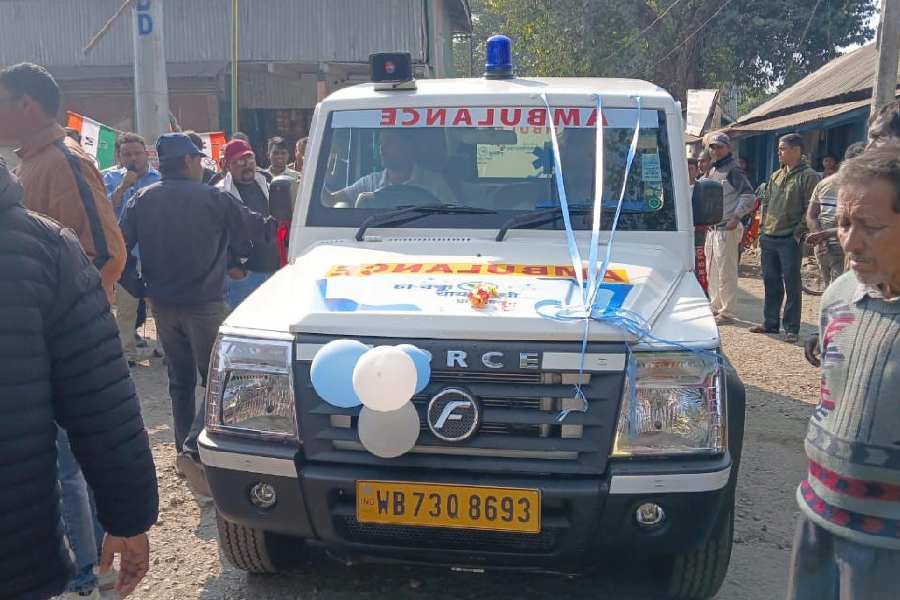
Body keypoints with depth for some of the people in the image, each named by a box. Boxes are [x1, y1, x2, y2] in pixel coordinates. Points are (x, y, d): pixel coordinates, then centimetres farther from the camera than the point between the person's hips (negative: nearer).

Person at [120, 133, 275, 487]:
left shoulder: (142, 200, 5)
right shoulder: (213, 199, -10)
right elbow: (255, 227, -1)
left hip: (163, 305, 6)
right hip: (203, 304, -5)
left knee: (180, 379, 17)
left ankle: (185, 450, 21)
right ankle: (193, 450, -15)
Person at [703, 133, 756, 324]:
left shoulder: (733, 170, -10)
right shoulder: (712, 170, 17)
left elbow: (748, 196, -17)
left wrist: (736, 217, -24)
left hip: (727, 229, -9)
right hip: (712, 227, 9)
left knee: (725, 271, -7)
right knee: (712, 270, 17)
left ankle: (728, 312, -2)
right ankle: (716, 306, 29)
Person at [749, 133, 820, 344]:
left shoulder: (808, 176, -6)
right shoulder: (776, 176, 16)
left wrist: (798, 233, -14)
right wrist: (763, 227, 12)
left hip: (790, 240, -7)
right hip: (768, 238, 7)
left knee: (792, 285, -1)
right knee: (770, 282, 13)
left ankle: (791, 328, 5)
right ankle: (770, 323, 23)